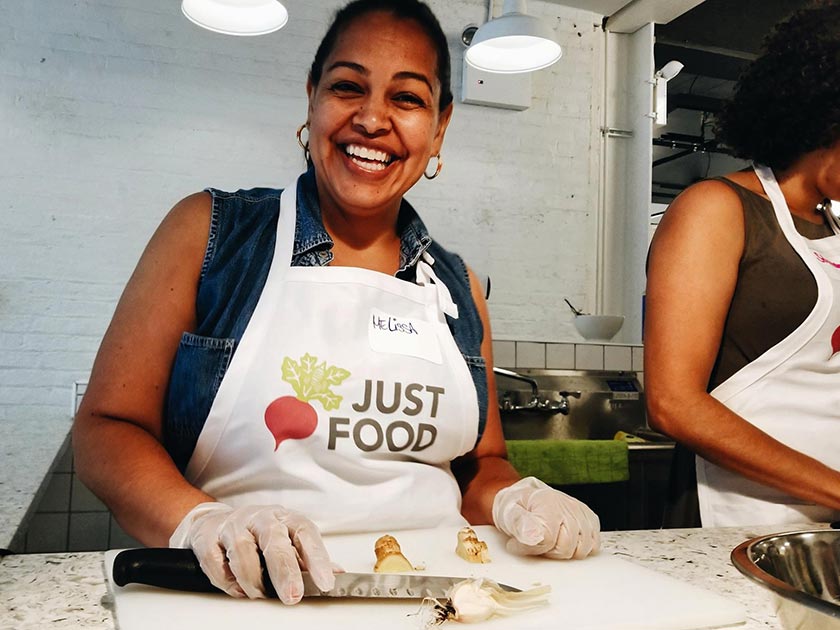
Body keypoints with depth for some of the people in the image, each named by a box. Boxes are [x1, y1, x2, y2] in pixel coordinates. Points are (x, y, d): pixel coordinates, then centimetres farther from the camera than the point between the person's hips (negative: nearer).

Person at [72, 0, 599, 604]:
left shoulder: (457, 287, 7)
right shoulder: (210, 231, -1)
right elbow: (108, 425, -4)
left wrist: (515, 499, -7)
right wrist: (202, 521, -22)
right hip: (237, 597, -3)